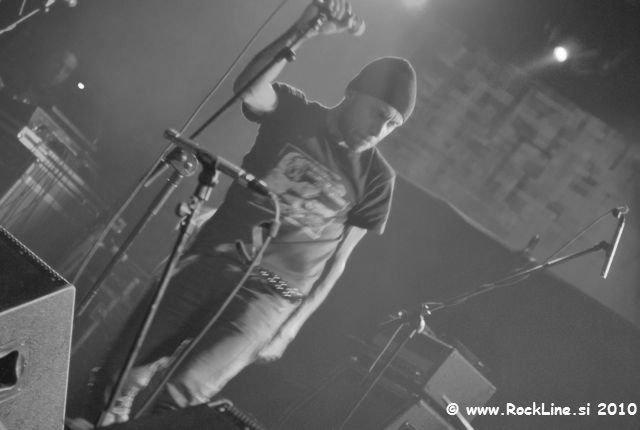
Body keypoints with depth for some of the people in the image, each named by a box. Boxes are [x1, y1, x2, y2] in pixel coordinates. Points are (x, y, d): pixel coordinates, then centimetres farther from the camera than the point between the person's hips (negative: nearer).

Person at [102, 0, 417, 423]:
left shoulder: (377, 177, 2)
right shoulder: (296, 112, 4)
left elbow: (336, 261, 4)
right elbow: (249, 90, -18)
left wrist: (290, 327, 0)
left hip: (271, 294, -1)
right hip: (214, 257, 2)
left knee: (183, 389, -19)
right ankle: (107, 412, 29)